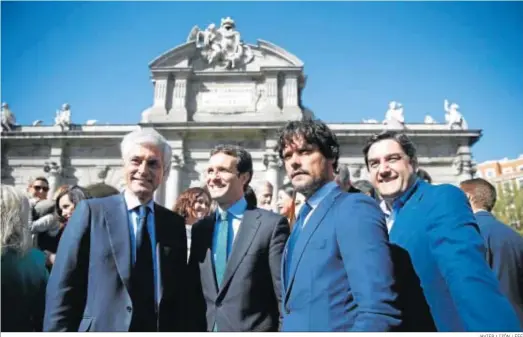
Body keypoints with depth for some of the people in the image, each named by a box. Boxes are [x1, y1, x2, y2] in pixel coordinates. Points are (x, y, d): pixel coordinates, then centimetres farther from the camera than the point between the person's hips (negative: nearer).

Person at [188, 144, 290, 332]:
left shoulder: (272, 224, -12)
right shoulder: (200, 228, 5)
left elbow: (285, 295, -11)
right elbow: (194, 291, 10)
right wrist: (193, 328, 6)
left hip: (253, 329, -4)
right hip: (205, 328, 5)